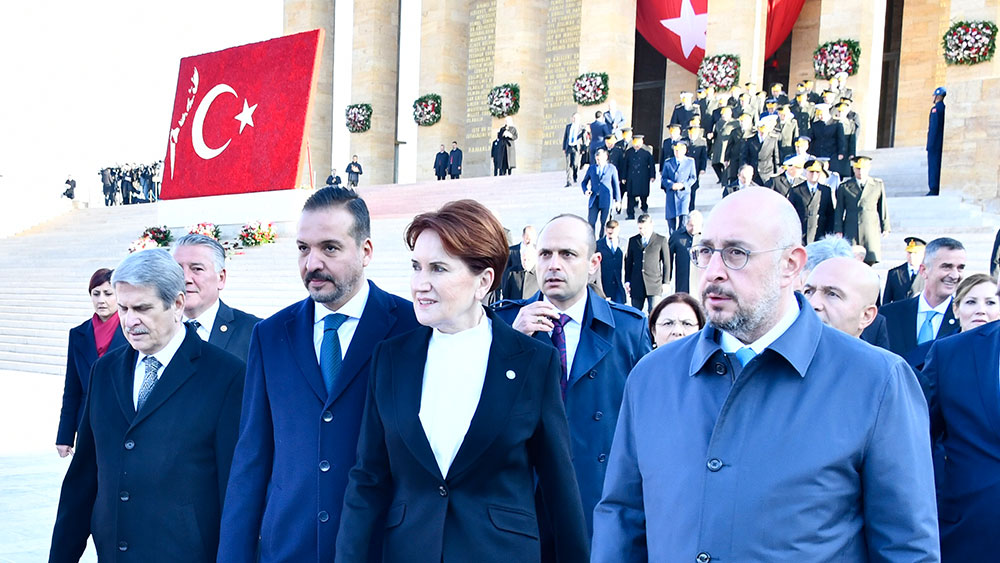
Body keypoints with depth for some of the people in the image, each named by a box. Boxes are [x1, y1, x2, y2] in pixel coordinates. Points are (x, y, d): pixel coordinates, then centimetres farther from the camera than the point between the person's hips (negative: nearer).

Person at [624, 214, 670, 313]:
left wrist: (665, 282, 1)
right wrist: (627, 281, 8)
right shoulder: (633, 240, 12)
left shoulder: (661, 240, 4)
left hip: (654, 282, -3)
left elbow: (666, 262, 5)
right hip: (636, 284, 3)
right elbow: (628, 262, 15)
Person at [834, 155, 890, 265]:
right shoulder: (844, 186, 8)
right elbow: (839, 210, 8)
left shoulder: (878, 185, 10)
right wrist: (838, 230, 2)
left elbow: (883, 207, 14)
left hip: (871, 230, 1)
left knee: (870, 260, -6)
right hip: (850, 231, -1)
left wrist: (885, 227, 11)